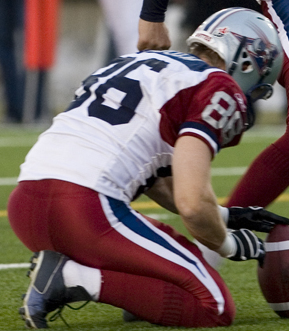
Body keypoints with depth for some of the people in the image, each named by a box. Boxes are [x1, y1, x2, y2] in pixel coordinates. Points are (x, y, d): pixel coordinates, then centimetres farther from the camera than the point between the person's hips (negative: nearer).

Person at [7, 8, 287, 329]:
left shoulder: (138, 62, 27)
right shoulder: (218, 89, 0)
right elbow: (192, 203, -9)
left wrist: (227, 216, 38)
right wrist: (229, 246, 12)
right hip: (85, 211, -9)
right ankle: (73, 279, -12)